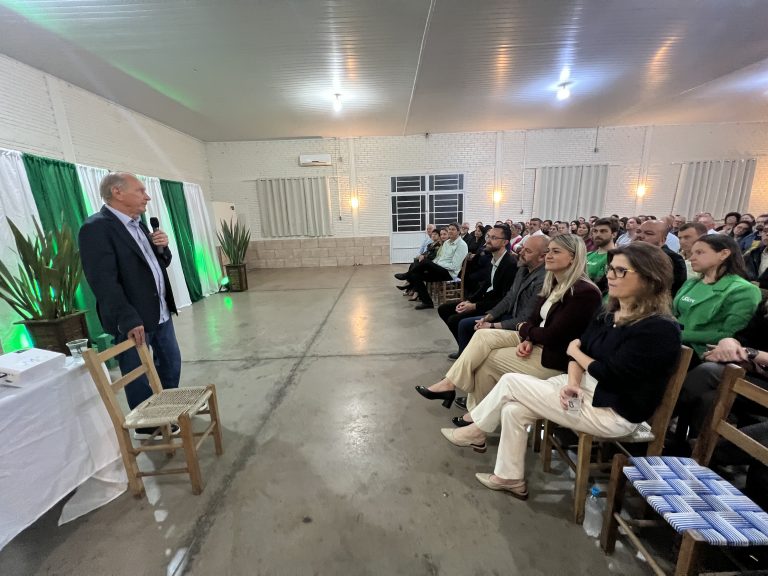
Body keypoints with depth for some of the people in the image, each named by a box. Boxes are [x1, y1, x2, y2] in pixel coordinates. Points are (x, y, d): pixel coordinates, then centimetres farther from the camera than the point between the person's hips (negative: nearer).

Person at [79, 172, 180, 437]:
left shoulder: (138, 224, 12)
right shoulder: (96, 228, -15)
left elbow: (159, 264, 18)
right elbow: (104, 282, -21)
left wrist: (162, 247, -3)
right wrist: (129, 320, -25)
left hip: (161, 313, 8)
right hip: (135, 321, -8)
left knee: (171, 363, 19)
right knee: (139, 376, 8)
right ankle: (147, 426, 27)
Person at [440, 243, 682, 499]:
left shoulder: (660, 329, -20)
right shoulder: (607, 314, 7)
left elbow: (610, 375, -23)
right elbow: (579, 351, 3)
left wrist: (575, 351, -5)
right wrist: (572, 382, -17)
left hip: (613, 412, -8)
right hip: (583, 388, 8)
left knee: (510, 382, -11)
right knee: (513, 410, -6)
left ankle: (476, 431, 13)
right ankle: (509, 477, 15)